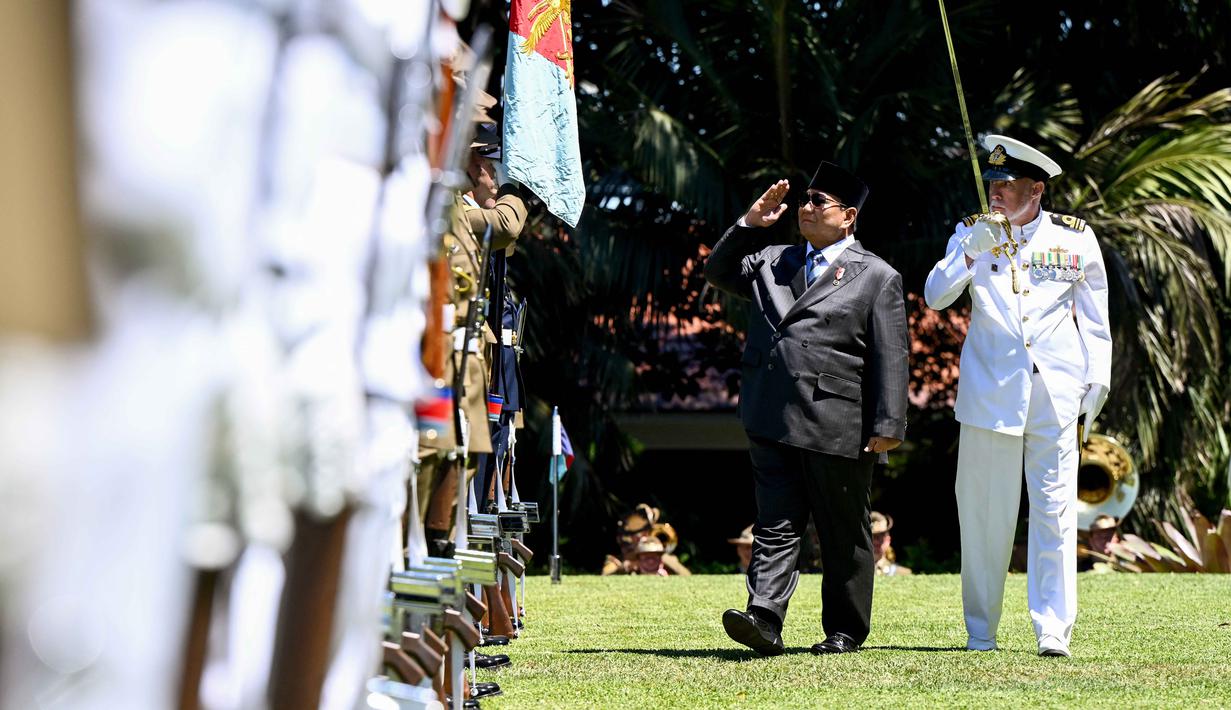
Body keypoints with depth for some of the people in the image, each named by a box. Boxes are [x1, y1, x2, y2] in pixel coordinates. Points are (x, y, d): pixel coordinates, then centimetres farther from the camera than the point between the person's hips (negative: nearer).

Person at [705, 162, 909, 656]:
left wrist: (888, 426, -12)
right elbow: (718, 272, 24)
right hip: (772, 423, 4)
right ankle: (764, 619, -14)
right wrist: (751, 224, 11)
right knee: (776, 523, -4)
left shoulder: (876, 277, 2)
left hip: (836, 425, -4)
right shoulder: (772, 262, 17)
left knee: (843, 534, 6)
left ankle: (845, 631, 15)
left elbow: (890, 356, -4)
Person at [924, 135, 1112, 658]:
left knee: (1055, 509, -5)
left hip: (1056, 393, 0)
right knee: (983, 512, 2)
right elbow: (934, 296, -3)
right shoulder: (973, 233, 7)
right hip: (989, 393, 1)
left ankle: (1054, 629, -5)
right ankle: (980, 631, 11)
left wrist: (1097, 384, 6)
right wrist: (971, 251, -17)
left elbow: (1095, 319, 12)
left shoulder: (1075, 238, 6)